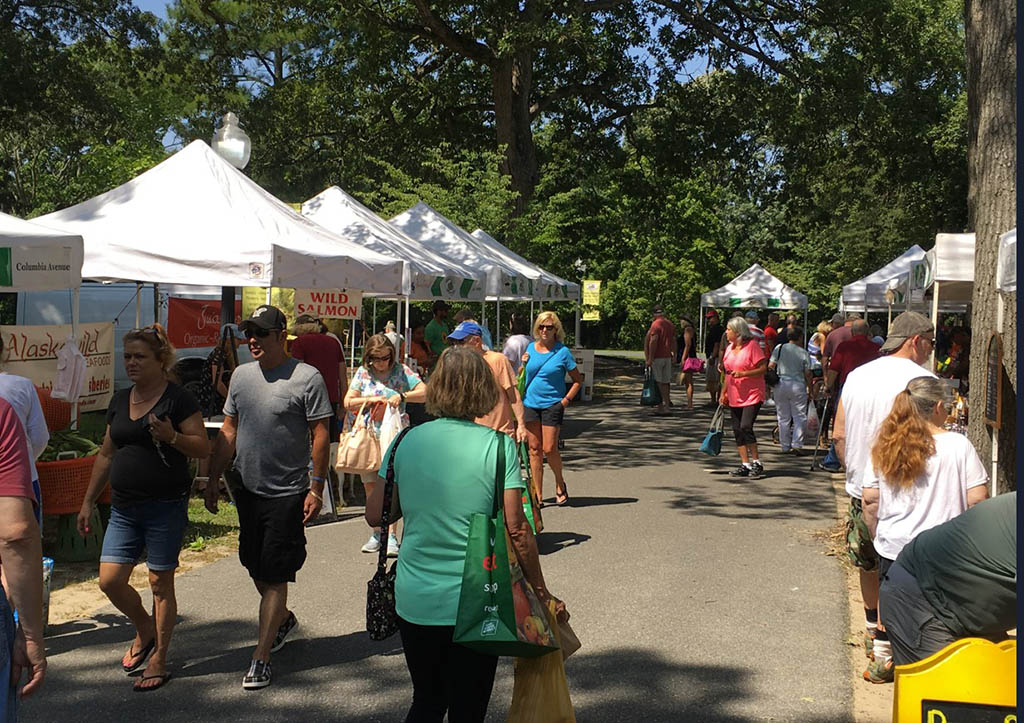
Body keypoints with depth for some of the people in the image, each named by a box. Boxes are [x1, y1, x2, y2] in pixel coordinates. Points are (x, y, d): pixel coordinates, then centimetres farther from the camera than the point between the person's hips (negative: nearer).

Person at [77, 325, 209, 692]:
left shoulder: (178, 399, -7)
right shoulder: (120, 400, 12)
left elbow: (203, 448, -9)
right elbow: (106, 454, 19)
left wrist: (172, 436, -27)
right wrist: (88, 502, 19)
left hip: (166, 506, -6)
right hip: (124, 508, 6)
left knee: (160, 582, 2)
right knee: (110, 581, 1)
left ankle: (159, 660, 16)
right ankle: (145, 630, 29)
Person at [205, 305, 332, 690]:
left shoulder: (307, 378, -10)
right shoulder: (241, 374, 8)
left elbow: (320, 435, -10)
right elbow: (228, 432, 13)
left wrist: (316, 488, -13)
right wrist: (213, 479, 10)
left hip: (286, 494, -6)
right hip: (246, 489, 6)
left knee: (275, 576, -3)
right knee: (255, 567, 17)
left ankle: (260, 658, 4)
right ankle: (283, 619, 43)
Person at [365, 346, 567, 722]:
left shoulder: (407, 441, -1)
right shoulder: (497, 446, -11)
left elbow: (375, 515, 3)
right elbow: (517, 530, -13)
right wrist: (543, 594, -2)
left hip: (415, 601, 3)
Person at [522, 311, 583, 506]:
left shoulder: (562, 351, -5)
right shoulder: (530, 348, 7)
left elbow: (578, 380, 1)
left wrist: (566, 400, -8)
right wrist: (523, 364, 1)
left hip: (552, 405, -4)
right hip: (530, 404, 4)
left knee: (549, 449, -7)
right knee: (534, 449, 4)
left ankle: (560, 485, 19)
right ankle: (538, 494, 11)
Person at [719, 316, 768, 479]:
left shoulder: (752, 345, -10)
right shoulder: (729, 348, 13)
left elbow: (763, 368, -12)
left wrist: (743, 373, -21)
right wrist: (724, 392, 16)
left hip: (752, 395, -8)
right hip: (734, 397, 8)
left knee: (746, 427, -17)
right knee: (737, 430, 5)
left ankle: (756, 463, -5)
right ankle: (745, 464, 12)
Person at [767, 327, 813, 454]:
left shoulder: (779, 348, -1)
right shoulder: (803, 352, -3)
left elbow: (770, 366, -4)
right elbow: (808, 373, -2)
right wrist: (809, 388, 9)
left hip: (781, 385, 2)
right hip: (798, 386, -2)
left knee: (783, 417, 9)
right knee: (799, 416, 7)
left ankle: (785, 447, 12)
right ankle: (797, 445, -3)